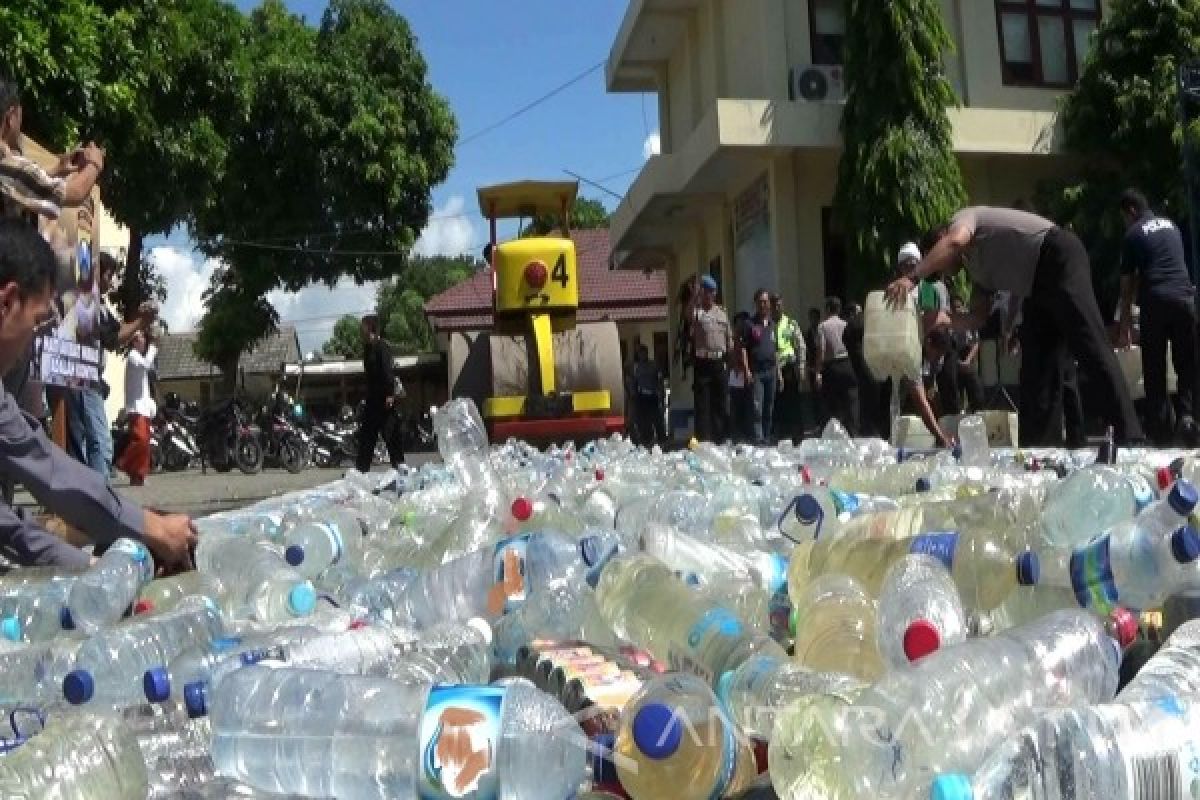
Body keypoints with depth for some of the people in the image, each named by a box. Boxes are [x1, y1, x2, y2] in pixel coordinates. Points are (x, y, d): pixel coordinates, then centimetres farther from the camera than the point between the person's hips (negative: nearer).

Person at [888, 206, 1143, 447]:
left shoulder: (964, 217, 5)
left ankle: (1128, 437, -23)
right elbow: (979, 316, 20)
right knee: (1036, 366, 4)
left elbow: (954, 242, -20)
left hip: (1059, 258, -10)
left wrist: (912, 277, -22)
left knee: (1088, 344, -18)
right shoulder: (978, 269, 28)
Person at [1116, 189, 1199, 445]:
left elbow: (1127, 282, 7)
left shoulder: (1134, 234, 7)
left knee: (1154, 369, 4)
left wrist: (1125, 325, 11)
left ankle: (1161, 430, 3)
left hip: (1155, 301, -3)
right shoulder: (1171, 225, 20)